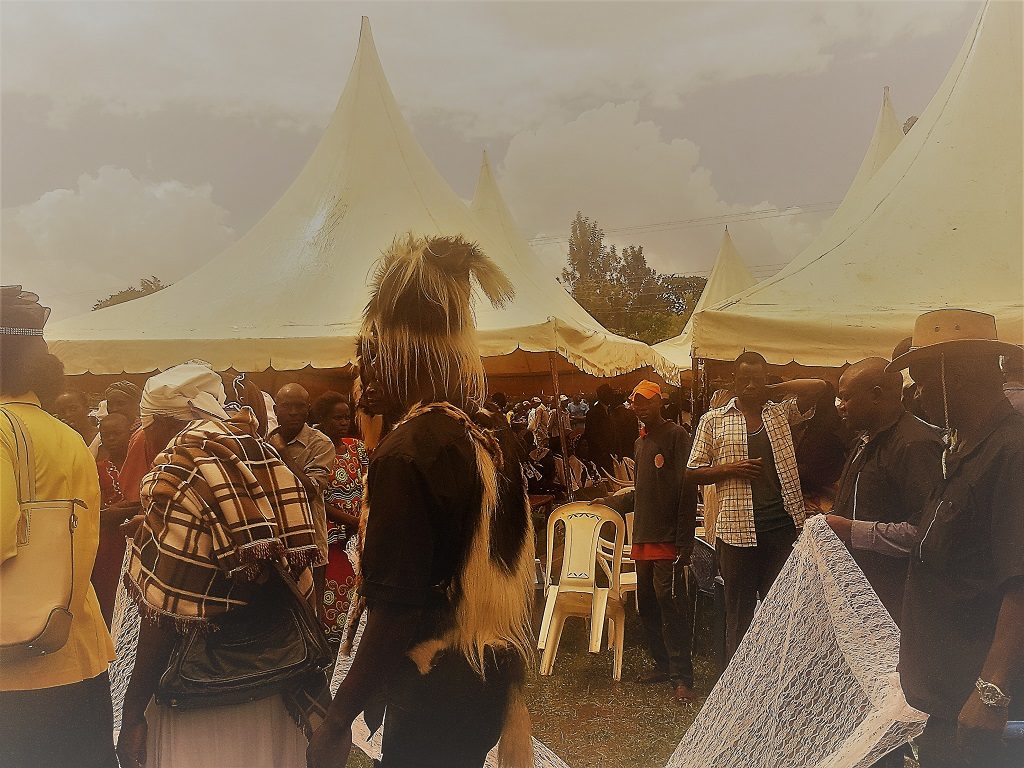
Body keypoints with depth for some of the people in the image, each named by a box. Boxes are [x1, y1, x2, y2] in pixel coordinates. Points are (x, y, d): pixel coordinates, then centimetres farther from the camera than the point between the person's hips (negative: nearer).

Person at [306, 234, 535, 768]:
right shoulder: (489, 441, 1)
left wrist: (337, 723, -15)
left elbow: (395, 611, -24)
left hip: (435, 704, -8)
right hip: (488, 687, 8)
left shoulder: (404, 454, -22)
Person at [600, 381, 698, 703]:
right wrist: (610, 502, 16)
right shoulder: (641, 441, 18)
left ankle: (682, 677, -1)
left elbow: (687, 491, -14)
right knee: (647, 604, 12)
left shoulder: (676, 435, -7)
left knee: (669, 603, -9)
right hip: (644, 537, 8)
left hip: (668, 539, -8)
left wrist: (684, 541, -18)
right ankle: (662, 664, 25)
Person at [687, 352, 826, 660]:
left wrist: (771, 391, 3)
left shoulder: (781, 412, 11)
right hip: (737, 528, -1)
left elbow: (818, 386, 0)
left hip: (784, 523, 2)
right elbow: (693, 473, 6)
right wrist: (730, 468, -10)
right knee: (739, 611, 8)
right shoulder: (713, 420, 6)